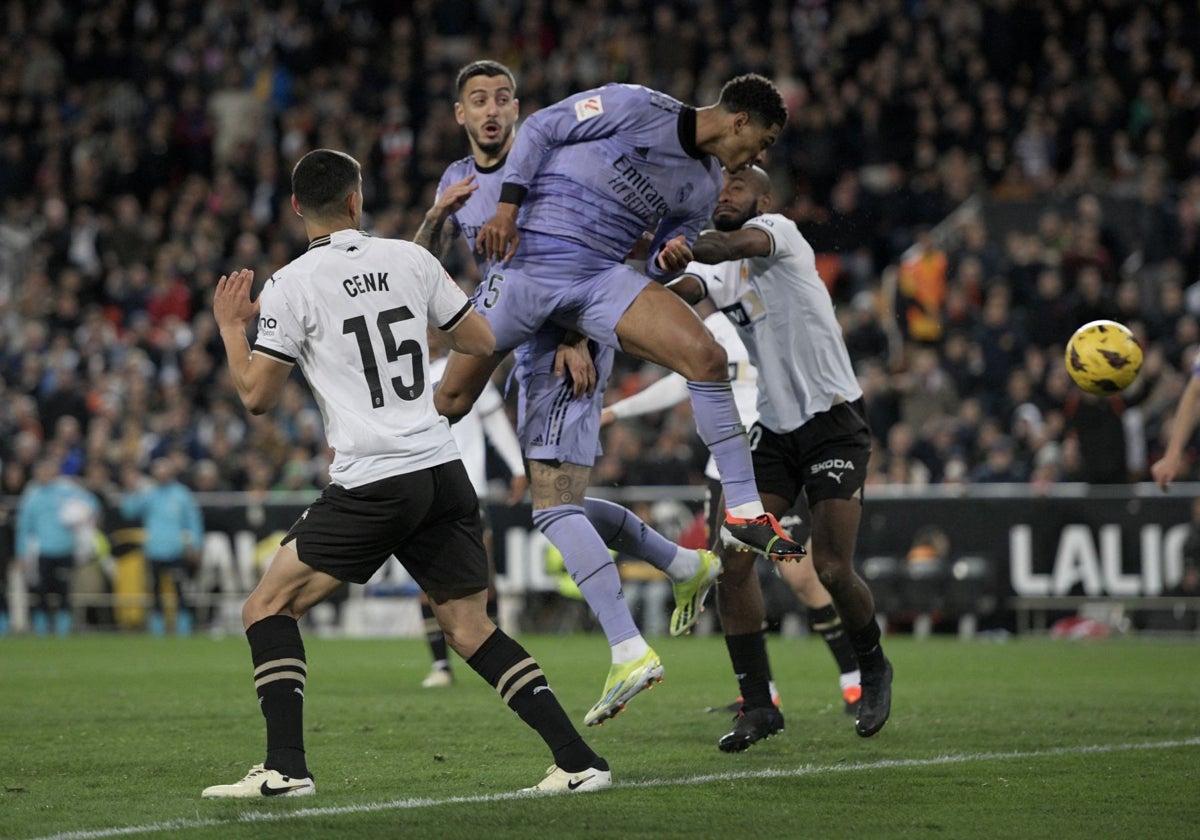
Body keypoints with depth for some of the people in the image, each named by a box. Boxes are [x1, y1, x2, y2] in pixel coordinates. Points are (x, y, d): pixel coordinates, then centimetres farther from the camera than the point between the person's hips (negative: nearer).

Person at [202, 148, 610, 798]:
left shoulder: (291, 286, -4)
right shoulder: (410, 259, 8)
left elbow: (256, 396, -1)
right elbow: (482, 341, 17)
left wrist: (230, 328, 16)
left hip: (372, 484, -5)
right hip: (444, 472, 5)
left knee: (268, 607, 6)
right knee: (470, 628, 12)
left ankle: (285, 767, -7)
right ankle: (578, 761, 4)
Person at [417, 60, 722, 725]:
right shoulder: (458, 180, 16)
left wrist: (577, 338, -23)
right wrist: (439, 215, -11)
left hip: (569, 345, -9)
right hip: (528, 349, 9)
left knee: (553, 503, -18)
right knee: (560, 501, 14)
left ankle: (628, 650, -25)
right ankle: (687, 566, 30)